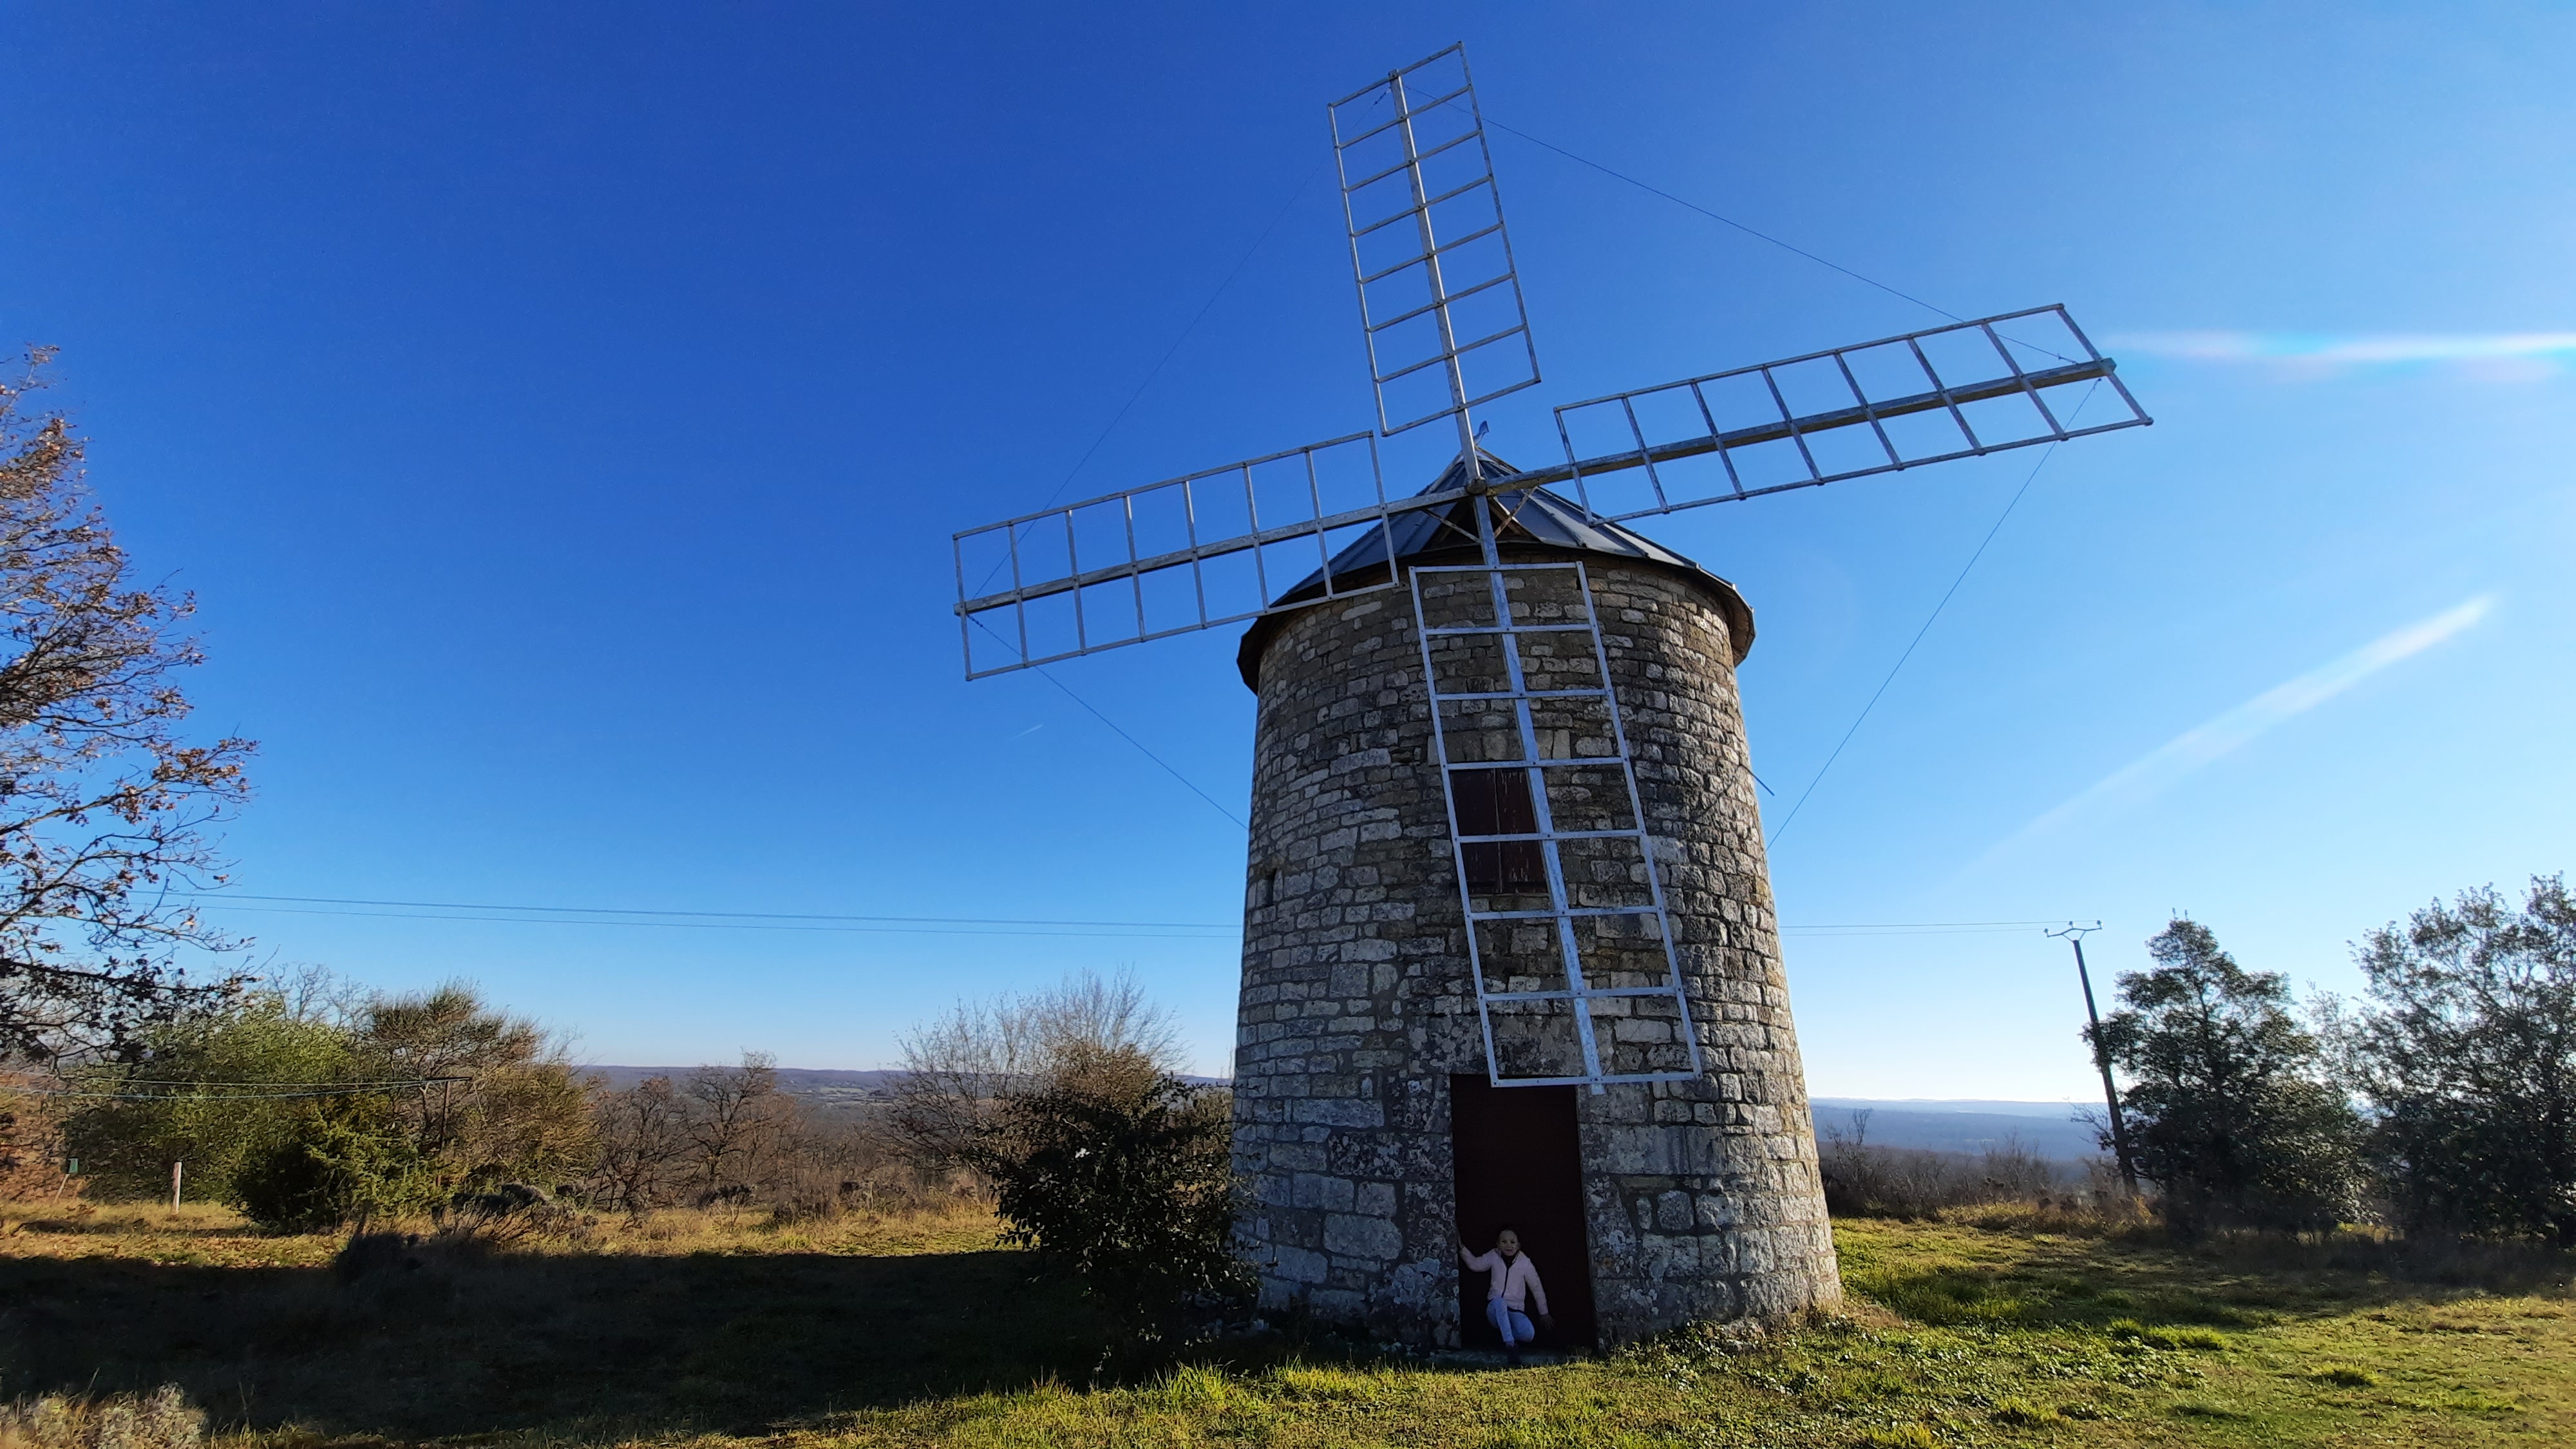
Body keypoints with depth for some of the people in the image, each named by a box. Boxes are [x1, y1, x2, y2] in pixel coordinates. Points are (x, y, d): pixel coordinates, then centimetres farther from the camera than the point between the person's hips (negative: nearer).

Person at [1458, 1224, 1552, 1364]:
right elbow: (1474, 1264, 5)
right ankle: (1510, 1344, -34)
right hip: (1495, 1310, 0)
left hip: (1516, 1311, 0)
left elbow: (1537, 1289, 7)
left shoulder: (1525, 1262, -2)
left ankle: (1504, 1331, -1)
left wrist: (1544, 1314, 14)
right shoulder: (1494, 1257, 2)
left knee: (1528, 1334, -32)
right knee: (1499, 1301, -39)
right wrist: (1461, 1247, -7)